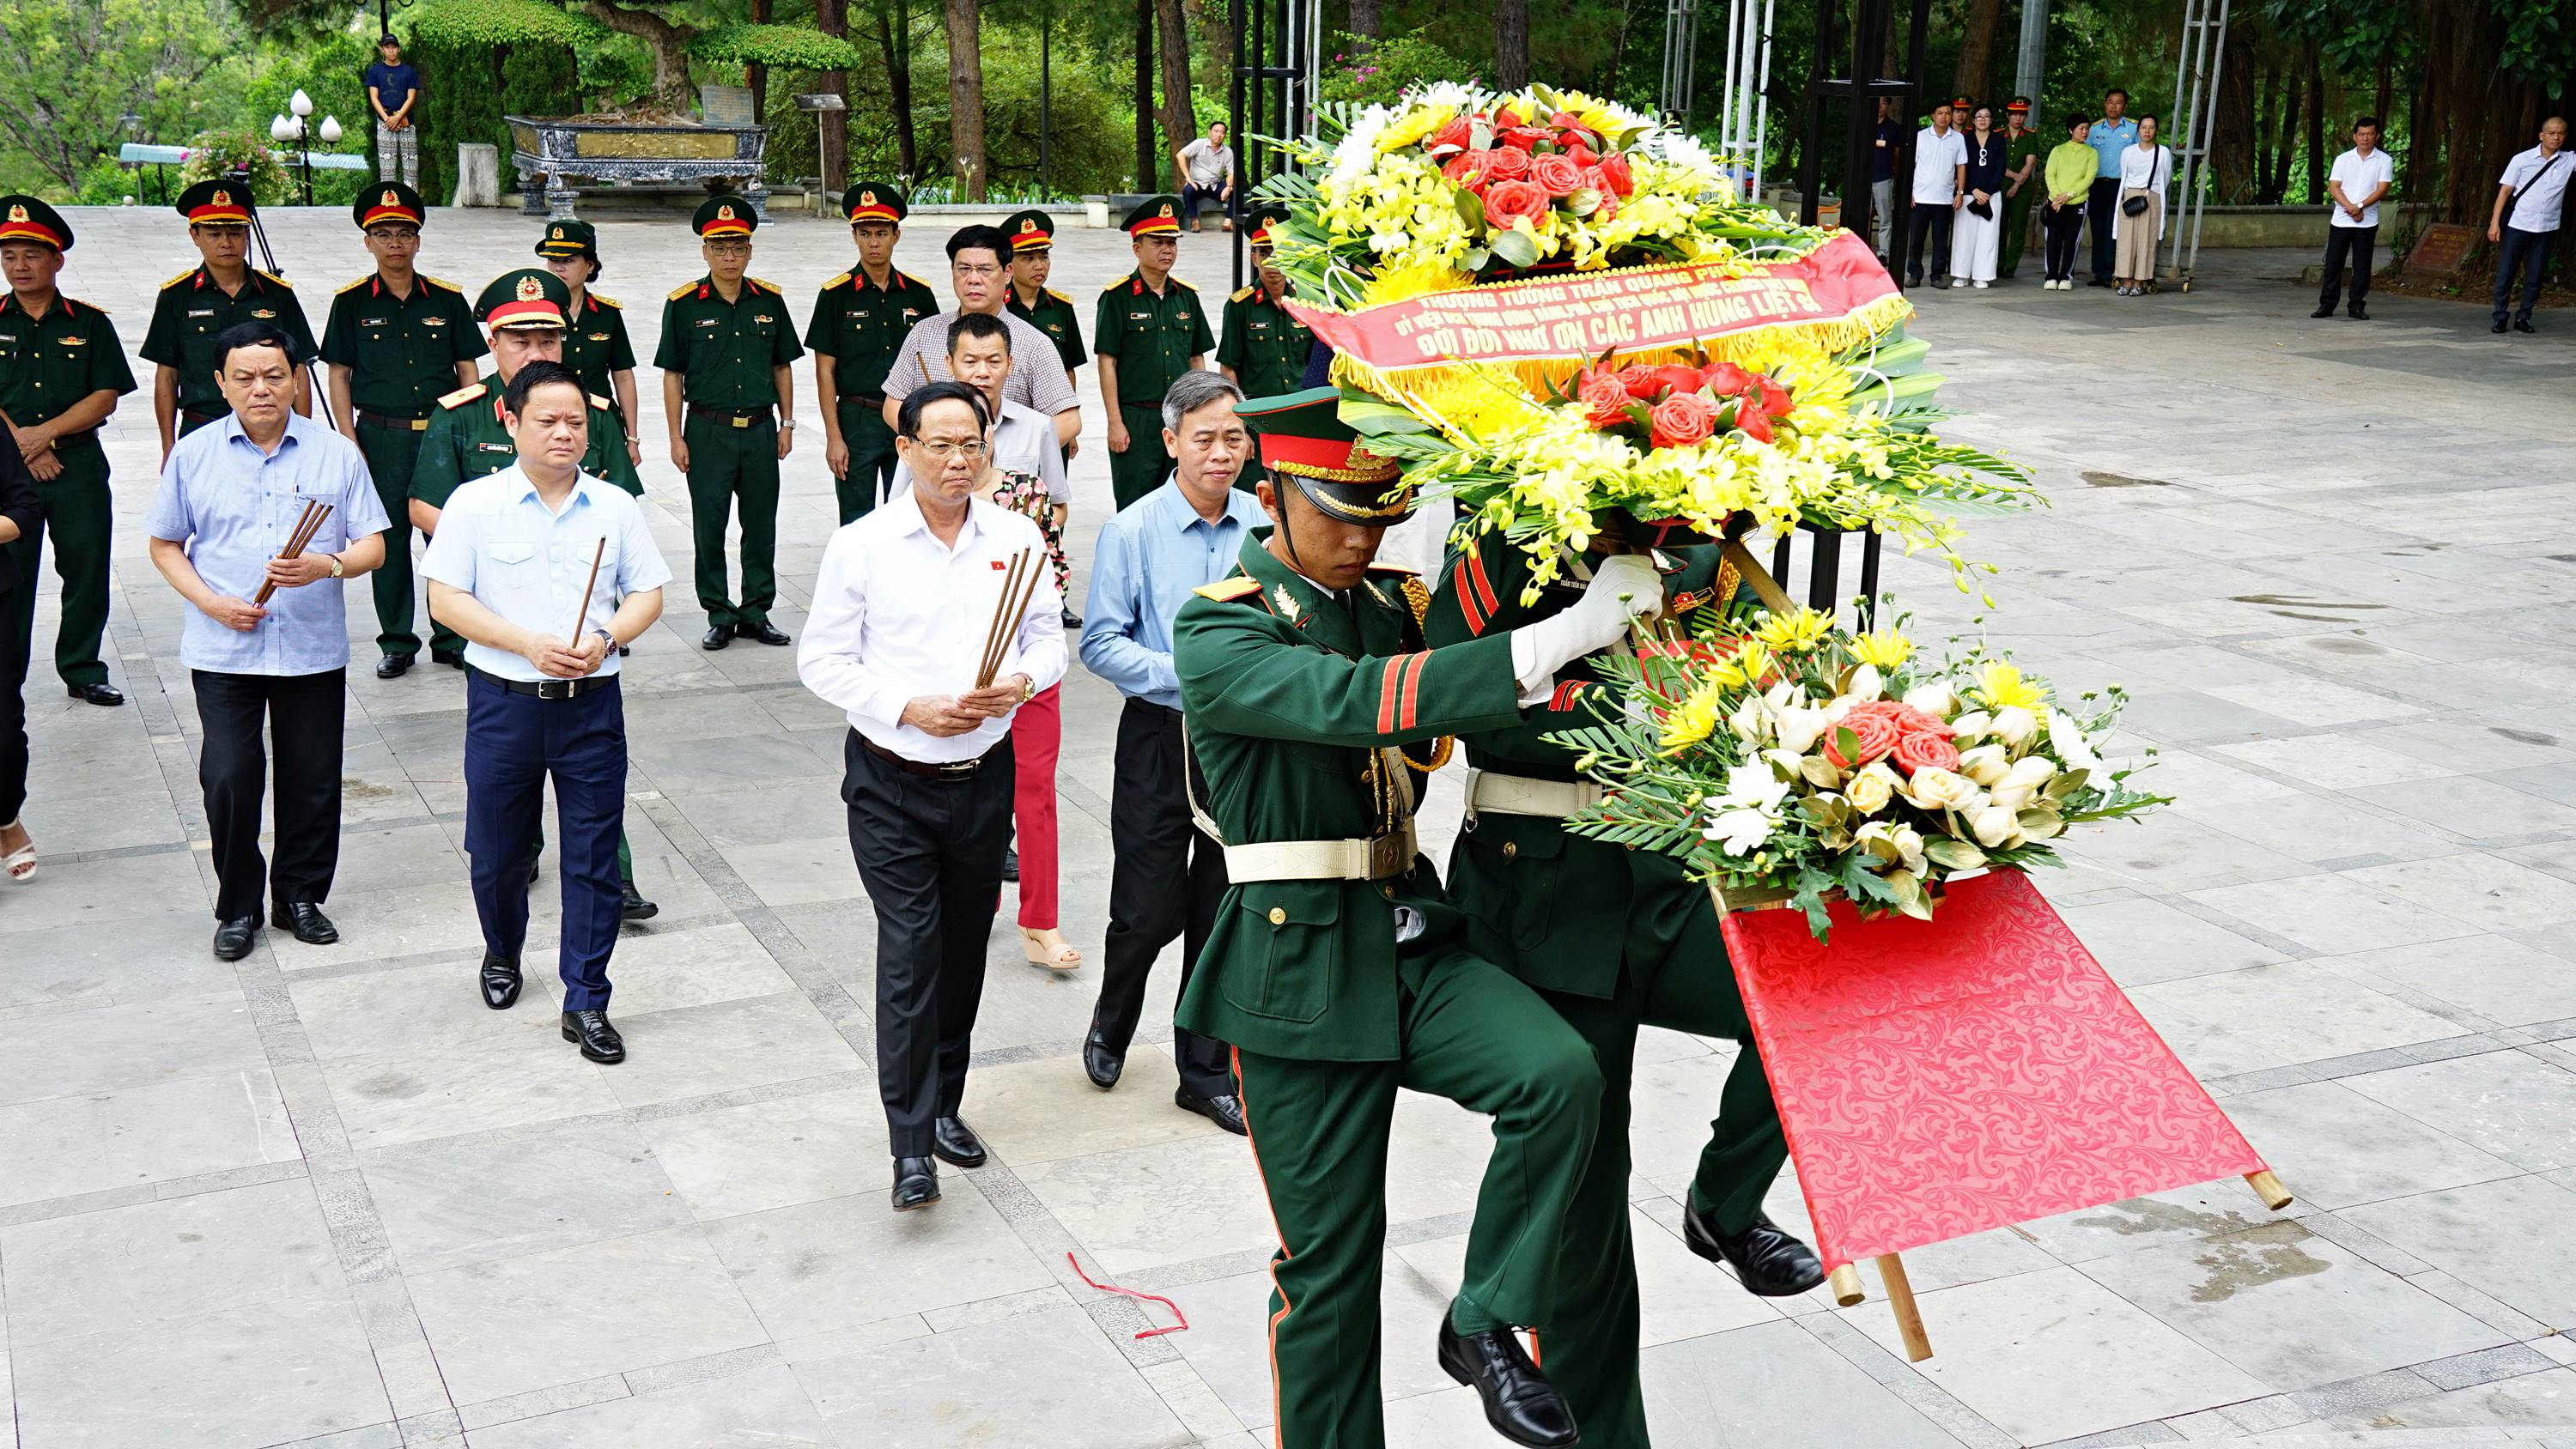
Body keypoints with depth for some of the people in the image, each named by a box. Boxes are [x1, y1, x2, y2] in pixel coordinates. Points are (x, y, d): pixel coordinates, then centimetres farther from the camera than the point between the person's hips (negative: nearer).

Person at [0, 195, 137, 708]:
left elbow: (105, 397, -2)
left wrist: (45, 433, -12)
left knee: (87, 570, 5)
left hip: (78, 464, 1)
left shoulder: (89, 323, 5)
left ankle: (83, 671, 19)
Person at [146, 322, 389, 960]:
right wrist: (209, 601, -8)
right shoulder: (193, 455, 3)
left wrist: (326, 565, -21)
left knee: (313, 781, 7)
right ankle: (238, 907, 14)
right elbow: (164, 545, 9)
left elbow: (372, 546, 0)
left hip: (314, 649, 1)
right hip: (222, 651, 0)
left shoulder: (336, 453, 1)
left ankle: (300, 897, 25)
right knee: (229, 780, -3)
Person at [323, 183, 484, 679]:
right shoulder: (352, 302, 2)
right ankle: (397, 642, 15)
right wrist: (349, 441, -3)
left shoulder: (447, 299, 5)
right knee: (389, 537, 4)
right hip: (381, 436, -1)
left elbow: (467, 368, 9)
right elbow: (339, 374, 4)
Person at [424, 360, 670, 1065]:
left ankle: (586, 1002, 11)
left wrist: (604, 640, -13)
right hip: (503, 701, -1)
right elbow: (446, 599, -5)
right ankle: (502, 953, 41)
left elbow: (649, 594, 7)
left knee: (593, 855, 1)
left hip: (592, 703, 1)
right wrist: (529, 644, -16)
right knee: (496, 850, 12)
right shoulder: (475, 503, -1)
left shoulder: (615, 506, 5)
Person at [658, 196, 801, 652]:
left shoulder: (770, 301, 6)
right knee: (709, 528, 3)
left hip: (760, 429, 3)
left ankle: (757, 612, 19)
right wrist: (676, 438, -4)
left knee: (761, 525, 8)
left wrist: (787, 423, 8)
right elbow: (672, 375, 0)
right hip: (708, 430, -2)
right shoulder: (684, 304, -2)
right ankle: (719, 616, 14)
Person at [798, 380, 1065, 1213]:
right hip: (891, 784, -3)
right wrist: (909, 708, -16)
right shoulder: (862, 546, -5)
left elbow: (1049, 638, 10)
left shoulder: (1017, 539, 3)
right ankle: (911, 1148, -4)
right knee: (909, 954, -9)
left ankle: (943, 1105, 31)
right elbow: (822, 660, -3)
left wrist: (1021, 682, -13)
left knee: (964, 949, 13)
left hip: (984, 777, 4)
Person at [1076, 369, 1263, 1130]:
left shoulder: (1266, 526, 0)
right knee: (1150, 909, 3)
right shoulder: (1131, 531, -9)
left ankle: (1206, 1072, 25)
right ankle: (1110, 1029, 34)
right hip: (1160, 737, -3)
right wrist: (1188, 676, -19)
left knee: (1223, 912, 10)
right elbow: (1101, 643, -10)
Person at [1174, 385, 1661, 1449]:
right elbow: (1355, 701, -29)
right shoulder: (1218, 632, -12)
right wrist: (1562, 635, -36)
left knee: (1560, 1075, -22)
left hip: (1415, 943, 5)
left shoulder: (1400, 605, 9)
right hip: (1301, 969, -4)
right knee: (1329, 1260, 5)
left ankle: (1486, 1323, -2)